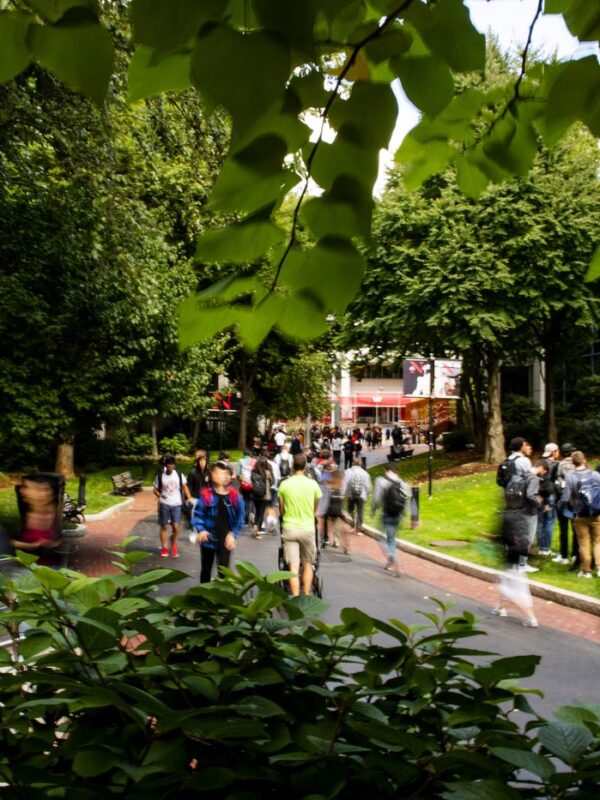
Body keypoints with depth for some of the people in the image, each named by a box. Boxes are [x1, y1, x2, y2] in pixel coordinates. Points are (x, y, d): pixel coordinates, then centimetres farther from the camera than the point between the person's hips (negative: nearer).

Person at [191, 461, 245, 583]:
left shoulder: (234, 495, -6)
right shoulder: (206, 494, -10)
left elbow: (239, 517, 1)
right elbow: (197, 514, -5)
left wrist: (233, 534, -8)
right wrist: (200, 530, -20)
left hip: (225, 540, 0)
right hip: (208, 538, 0)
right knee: (206, 568, 15)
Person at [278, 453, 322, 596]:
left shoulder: (284, 484, -4)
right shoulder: (312, 484, -4)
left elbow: (281, 510, 5)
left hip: (289, 528, 0)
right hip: (307, 528, 0)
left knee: (293, 567, -2)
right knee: (307, 564, 16)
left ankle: (296, 599, -7)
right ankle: (306, 596, 17)